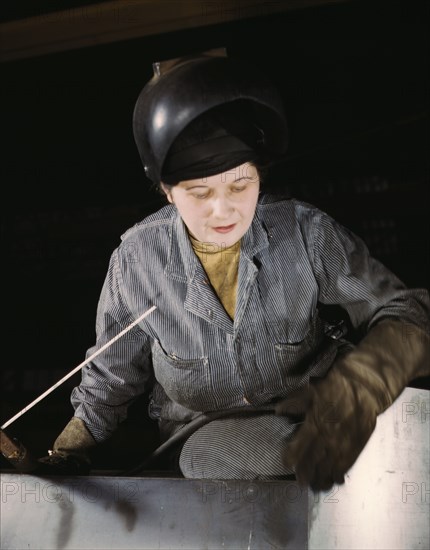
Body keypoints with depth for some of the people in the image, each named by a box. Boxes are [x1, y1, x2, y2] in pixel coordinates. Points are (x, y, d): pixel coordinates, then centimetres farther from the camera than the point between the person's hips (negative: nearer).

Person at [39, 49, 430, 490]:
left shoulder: (307, 233, -13)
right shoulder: (138, 259, -10)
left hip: (307, 417, 0)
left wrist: (356, 389, -33)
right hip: (203, 435, 1)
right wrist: (68, 453, -2)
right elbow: (111, 377, 6)